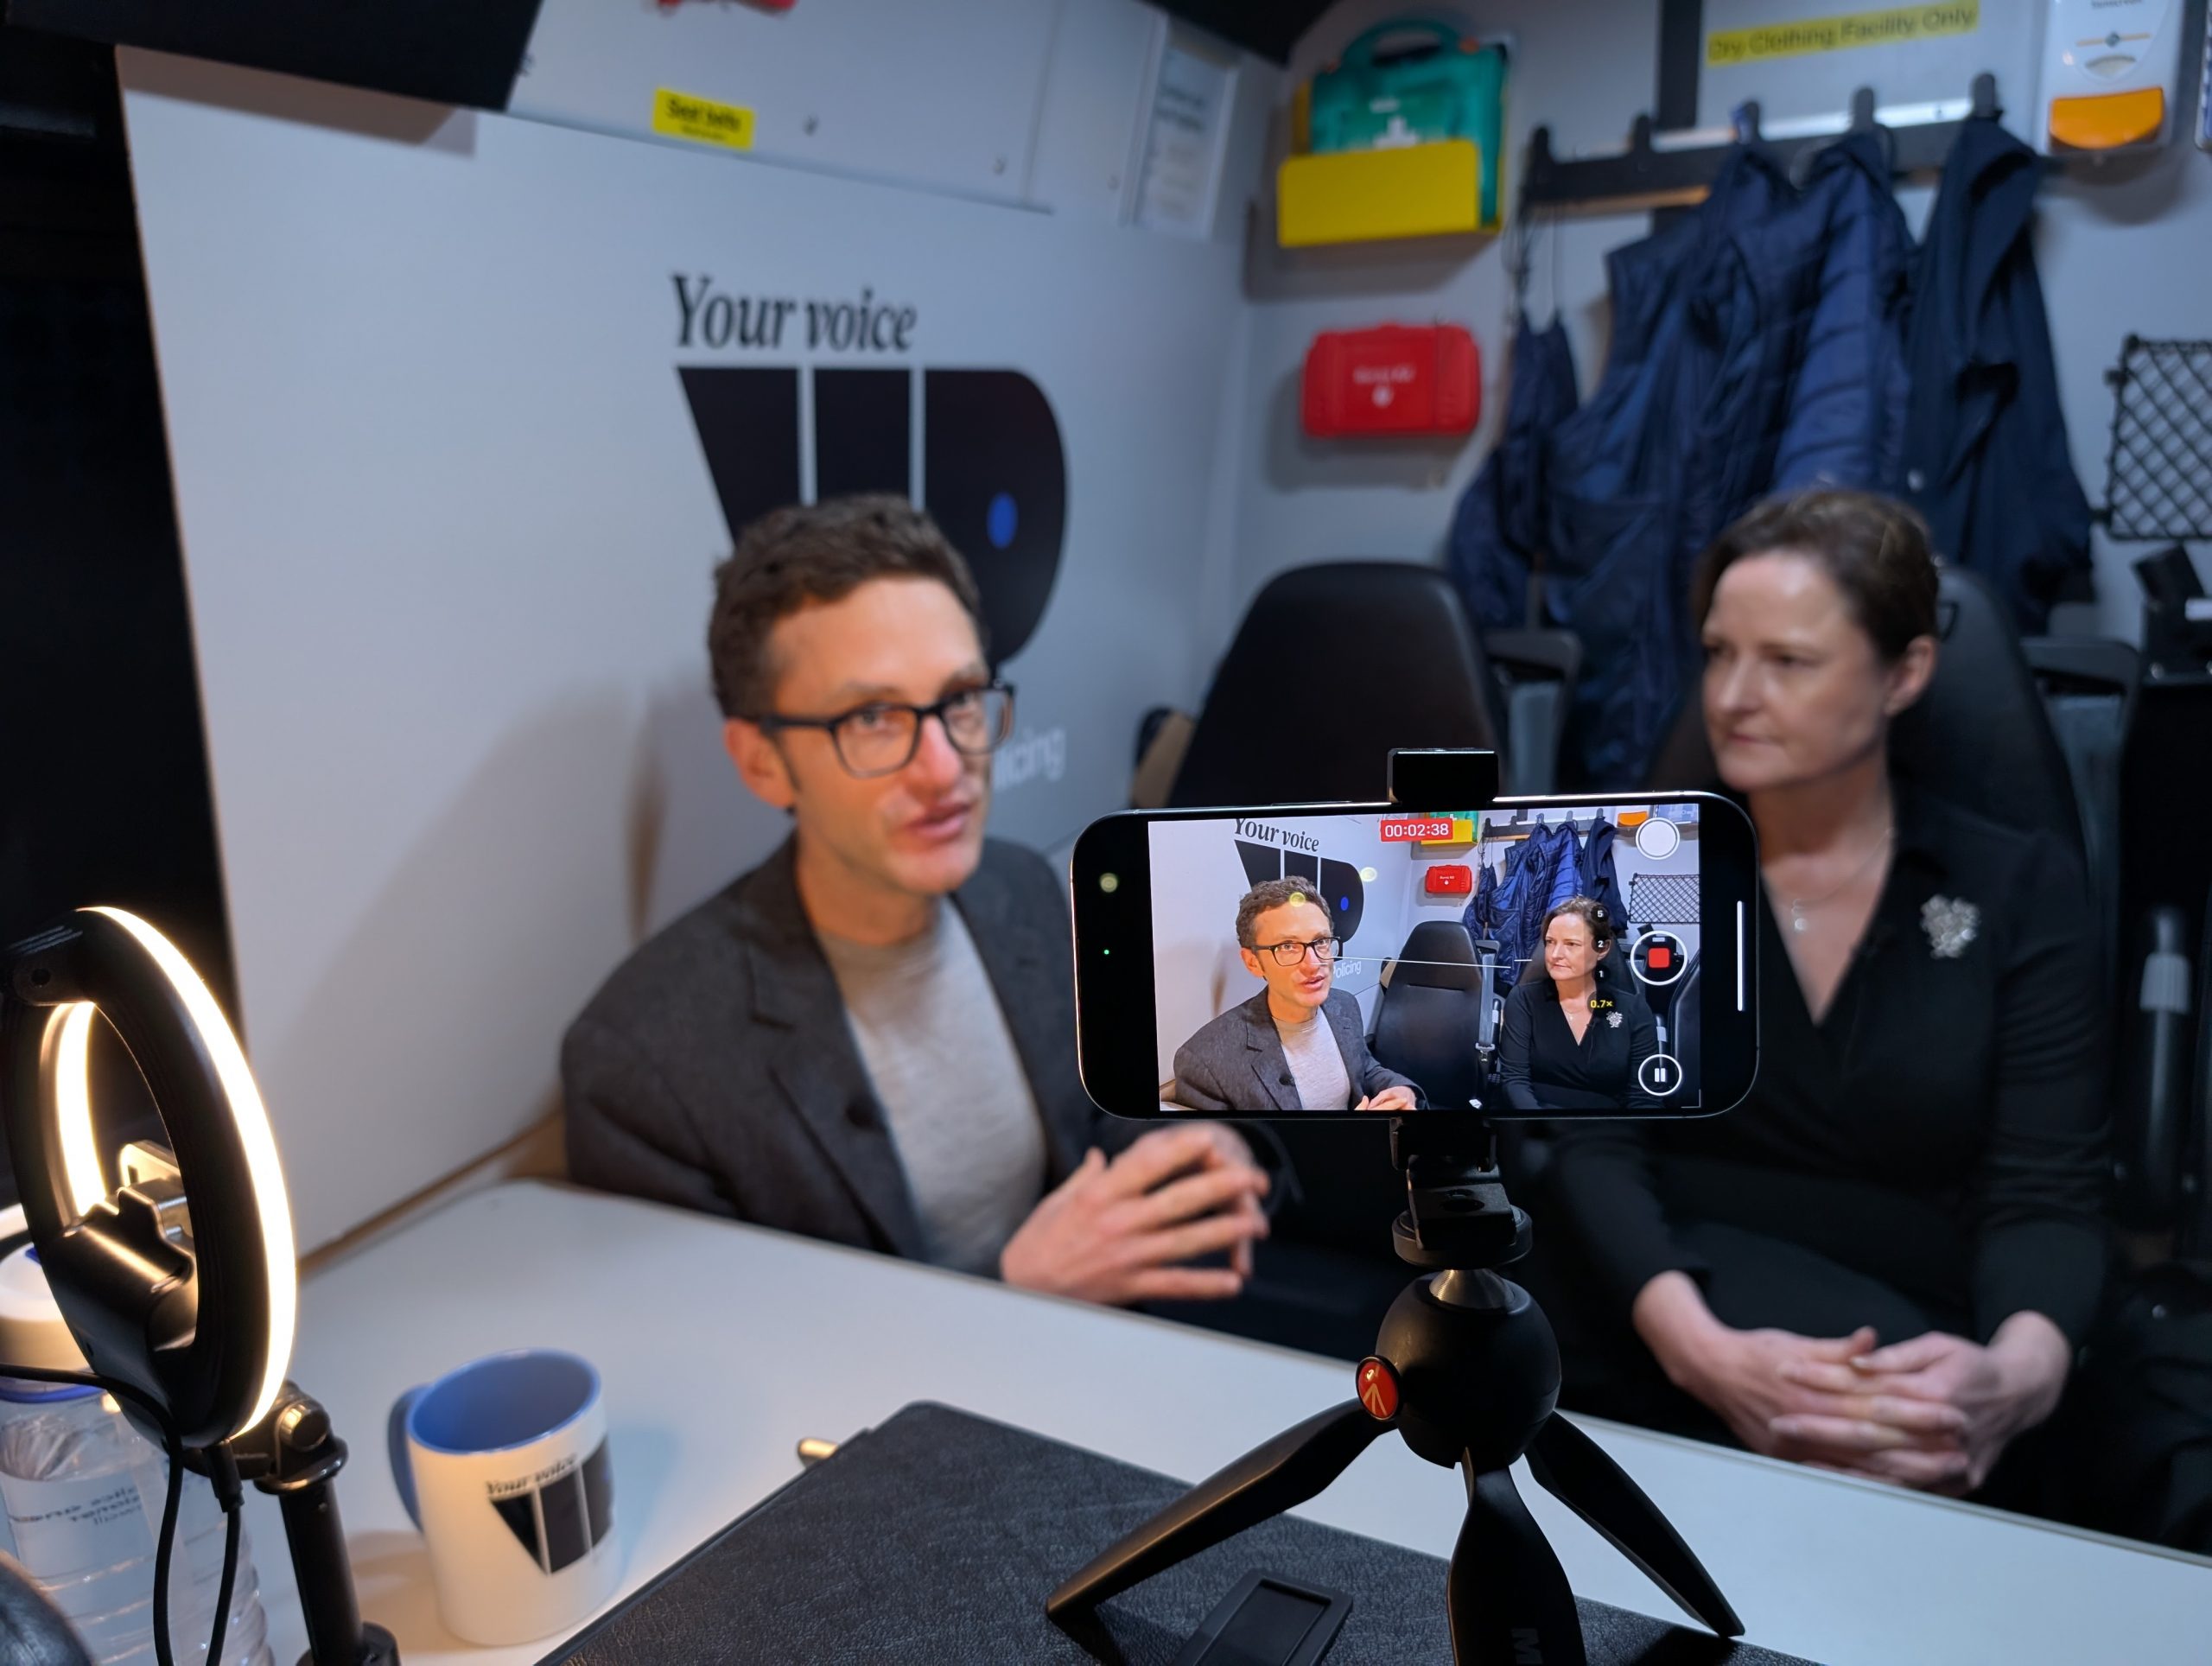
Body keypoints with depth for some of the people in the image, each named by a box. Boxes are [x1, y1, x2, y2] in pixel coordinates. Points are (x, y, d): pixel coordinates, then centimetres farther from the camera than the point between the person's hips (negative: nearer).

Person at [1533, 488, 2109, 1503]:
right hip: (1668, 1378, -1)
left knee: (1931, 1430, -32)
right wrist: (1701, 1347, -28)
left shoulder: (2020, 890, 4)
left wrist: (2018, 1373, -28)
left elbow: (2047, 1196, -4)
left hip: (1912, 1350, 2)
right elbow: (1593, 1148, -8)